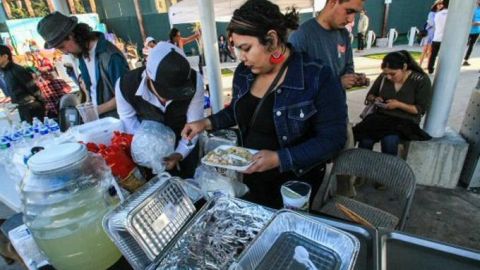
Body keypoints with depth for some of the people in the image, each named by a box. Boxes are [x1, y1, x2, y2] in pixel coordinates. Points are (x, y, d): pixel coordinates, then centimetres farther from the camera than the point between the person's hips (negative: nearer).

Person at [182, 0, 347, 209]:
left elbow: (332, 139, -20)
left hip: (295, 182, -5)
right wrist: (206, 123, -2)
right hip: (251, 176, 5)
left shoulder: (318, 78, -22)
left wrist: (279, 159, -27)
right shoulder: (244, 72, -4)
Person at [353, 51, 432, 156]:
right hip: (381, 117, 2)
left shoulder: (421, 80, -4)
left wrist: (398, 104, -17)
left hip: (405, 122, -2)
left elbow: (420, 110, -5)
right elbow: (370, 95, 17)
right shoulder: (383, 77, 3)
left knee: (389, 140, -36)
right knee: (365, 139, -31)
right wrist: (374, 99, -6)